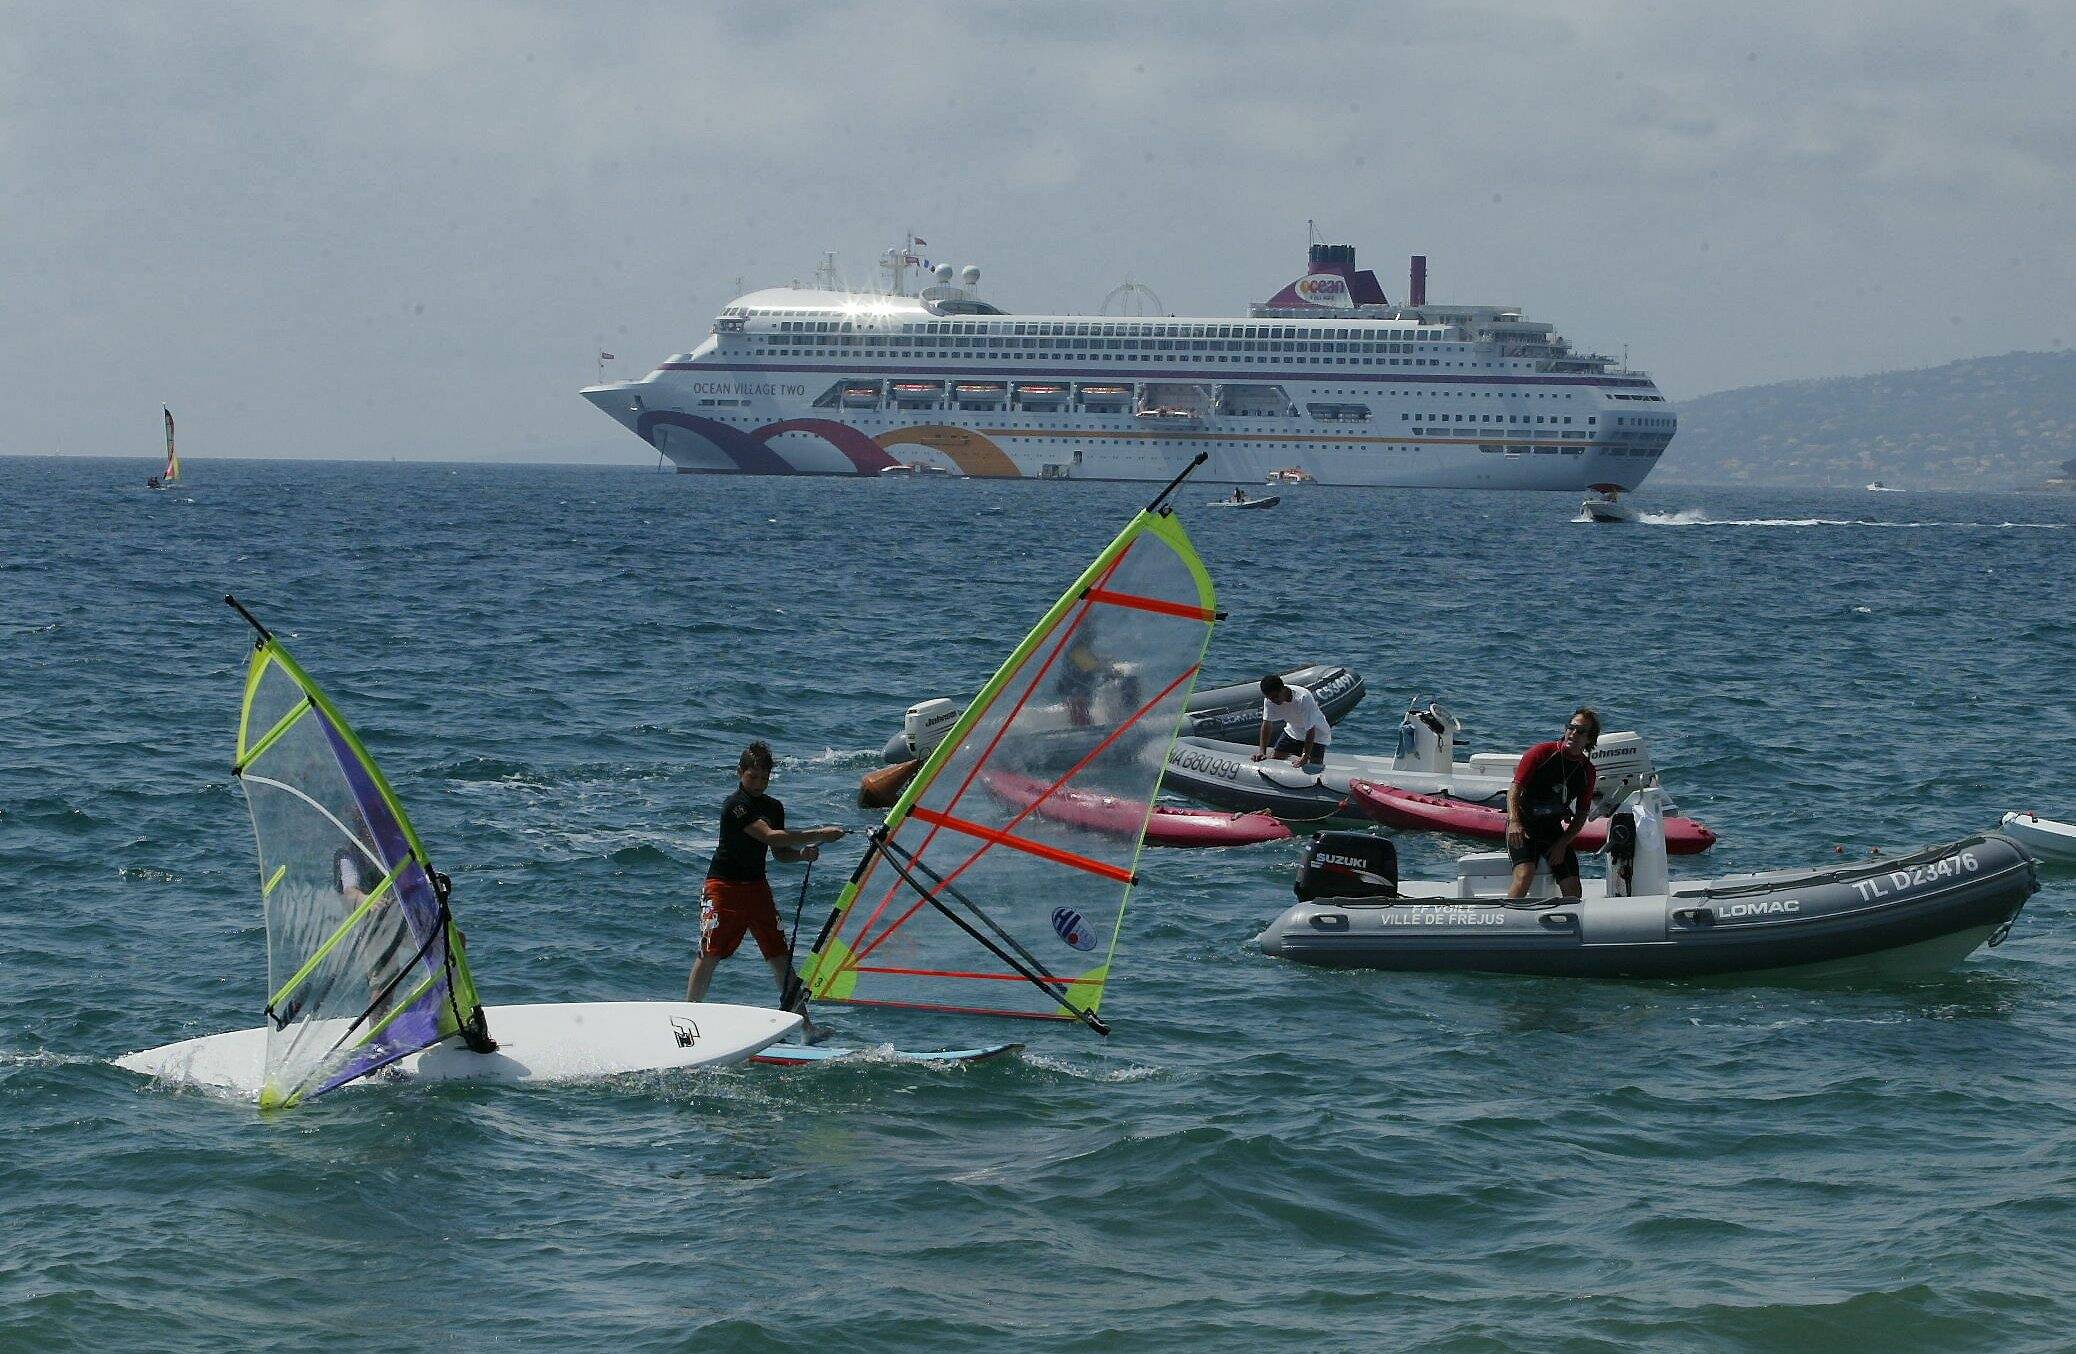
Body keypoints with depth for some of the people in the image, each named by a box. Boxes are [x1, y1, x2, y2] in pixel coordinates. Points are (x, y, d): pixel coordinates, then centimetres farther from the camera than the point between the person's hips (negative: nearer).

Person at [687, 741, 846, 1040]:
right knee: (709, 955, -8)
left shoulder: (774, 807, 10)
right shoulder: (736, 805, -15)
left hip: (757, 886, 6)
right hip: (724, 886, -6)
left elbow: (779, 852, 18)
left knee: (780, 957, -1)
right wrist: (819, 834, -26)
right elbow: (770, 836, -26)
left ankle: (805, 1026, -4)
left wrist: (802, 854, -5)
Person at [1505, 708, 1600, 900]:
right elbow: (1515, 789, -11)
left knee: (1572, 889, -5)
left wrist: (1563, 843, -4)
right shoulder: (1542, 753, -8)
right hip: (1524, 827, -5)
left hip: (1554, 831, 5)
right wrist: (1514, 822, -28)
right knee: (1525, 874, -29)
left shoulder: (1587, 771, 5)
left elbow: (1582, 813, 10)